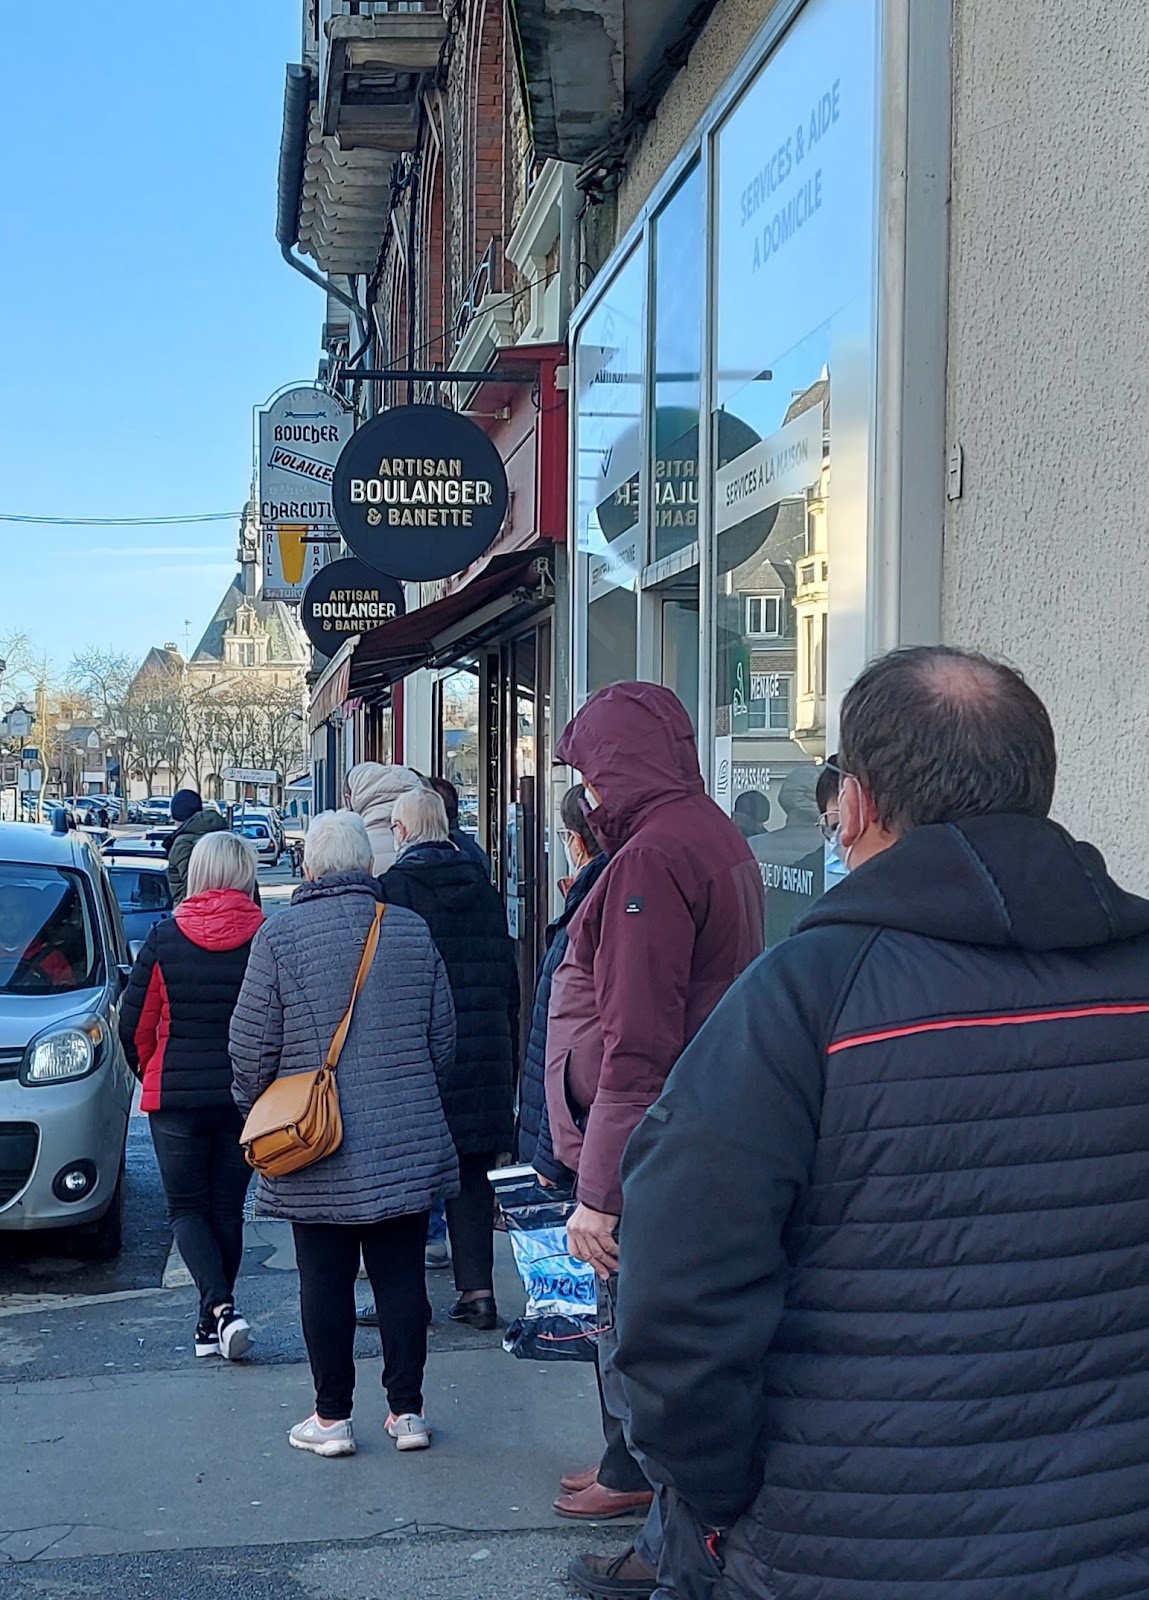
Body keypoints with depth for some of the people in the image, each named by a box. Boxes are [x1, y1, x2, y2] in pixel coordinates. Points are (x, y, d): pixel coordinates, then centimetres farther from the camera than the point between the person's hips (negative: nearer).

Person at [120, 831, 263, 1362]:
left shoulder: (164, 939, -6)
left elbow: (134, 1023, -1)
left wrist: (152, 1075, 16)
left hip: (175, 1096, -1)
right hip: (245, 1098, 1)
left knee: (187, 1207, 9)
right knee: (228, 1208, 14)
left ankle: (219, 1308, -11)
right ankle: (215, 1322, 19)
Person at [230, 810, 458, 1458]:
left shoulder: (280, 936, -8)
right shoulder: (413, 932, 2)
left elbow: (251, 1046, -6)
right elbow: (443, 1040, 9)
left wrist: (255, 1109, 13)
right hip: (407, 1144, 3)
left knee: (326, 1284, 7)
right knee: (402, 1278, 9)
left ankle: (332, 1417, 14)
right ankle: (407, 1410, 15)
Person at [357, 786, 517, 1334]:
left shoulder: (390, 891, -9)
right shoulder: (484, 888, 8)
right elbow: (508, 978, 12)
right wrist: (505, 1054, 19)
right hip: (484, 1057, 5)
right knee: (471, 1175, 12)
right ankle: (477, 1290, 13)